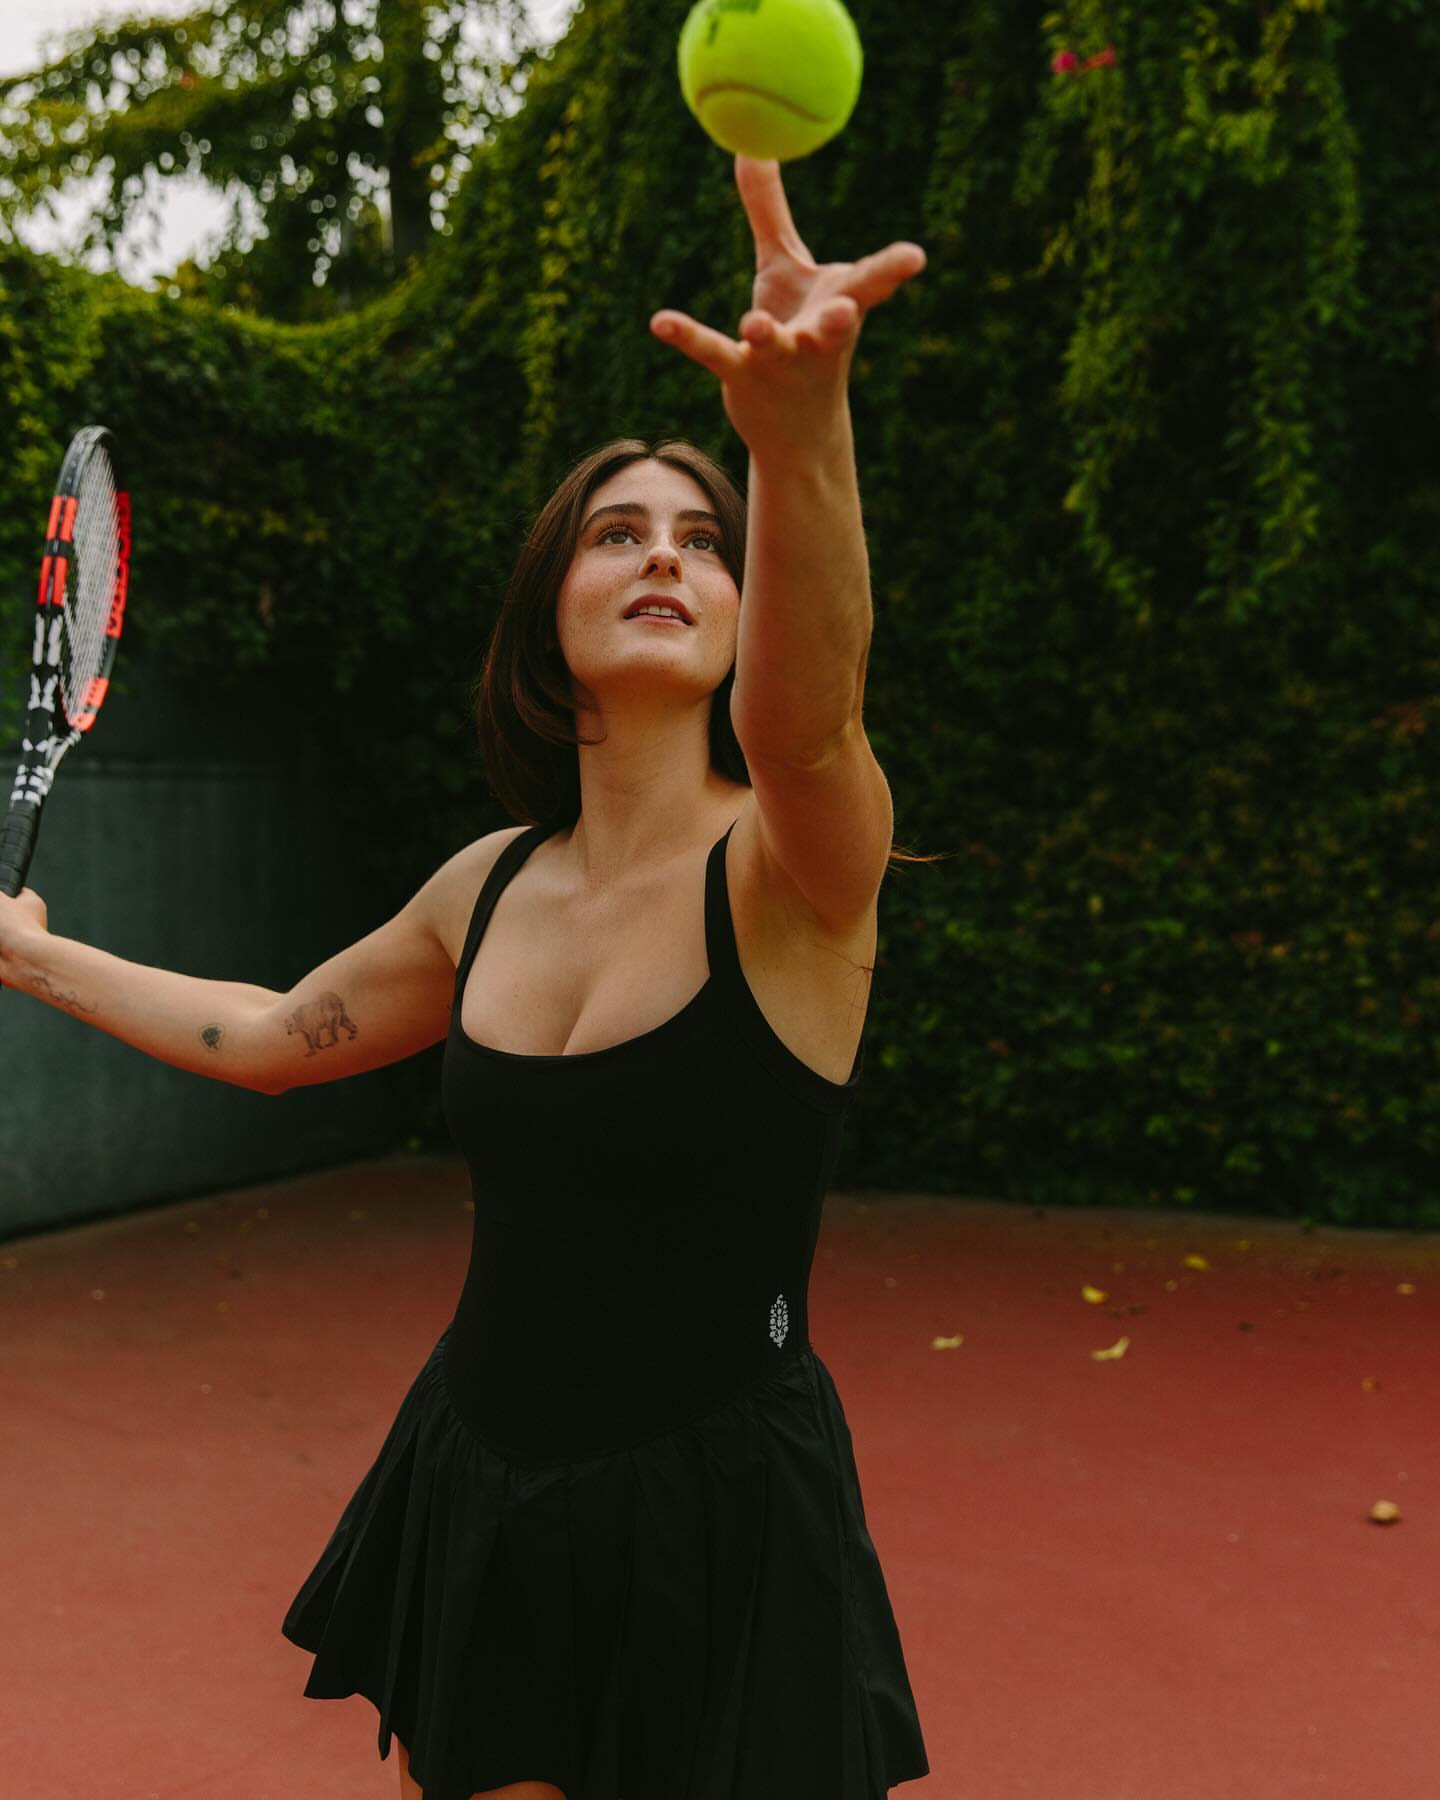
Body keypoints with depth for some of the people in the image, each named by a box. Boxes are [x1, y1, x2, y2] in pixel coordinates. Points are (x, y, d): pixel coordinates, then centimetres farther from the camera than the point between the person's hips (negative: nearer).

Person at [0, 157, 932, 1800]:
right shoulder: (492, 883, 1)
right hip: (475, 1494, 5)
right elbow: (271, 1039, 18)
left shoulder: (794, 863, -15)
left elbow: (799, 711, -41)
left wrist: (800, 435, -59)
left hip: (712, 1523, -5)